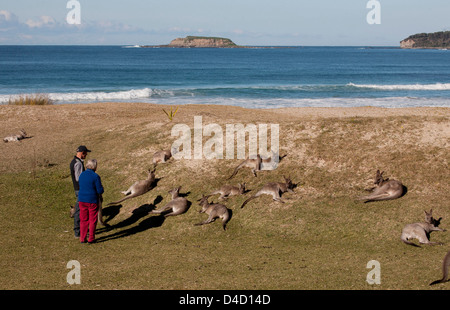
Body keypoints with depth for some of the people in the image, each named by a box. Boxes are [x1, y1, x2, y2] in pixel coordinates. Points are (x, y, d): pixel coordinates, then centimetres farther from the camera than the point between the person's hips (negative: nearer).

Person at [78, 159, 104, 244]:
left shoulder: (82, 175, 3)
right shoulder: (95, 176, -16)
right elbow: (100, 190, -16)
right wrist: (102, 189, 10)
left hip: (82, 200, 5)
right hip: (92, 201, -5)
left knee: (83, 220, 13)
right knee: (93, 220, 9)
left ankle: (82, 238, 15)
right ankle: (91, 239, 13)